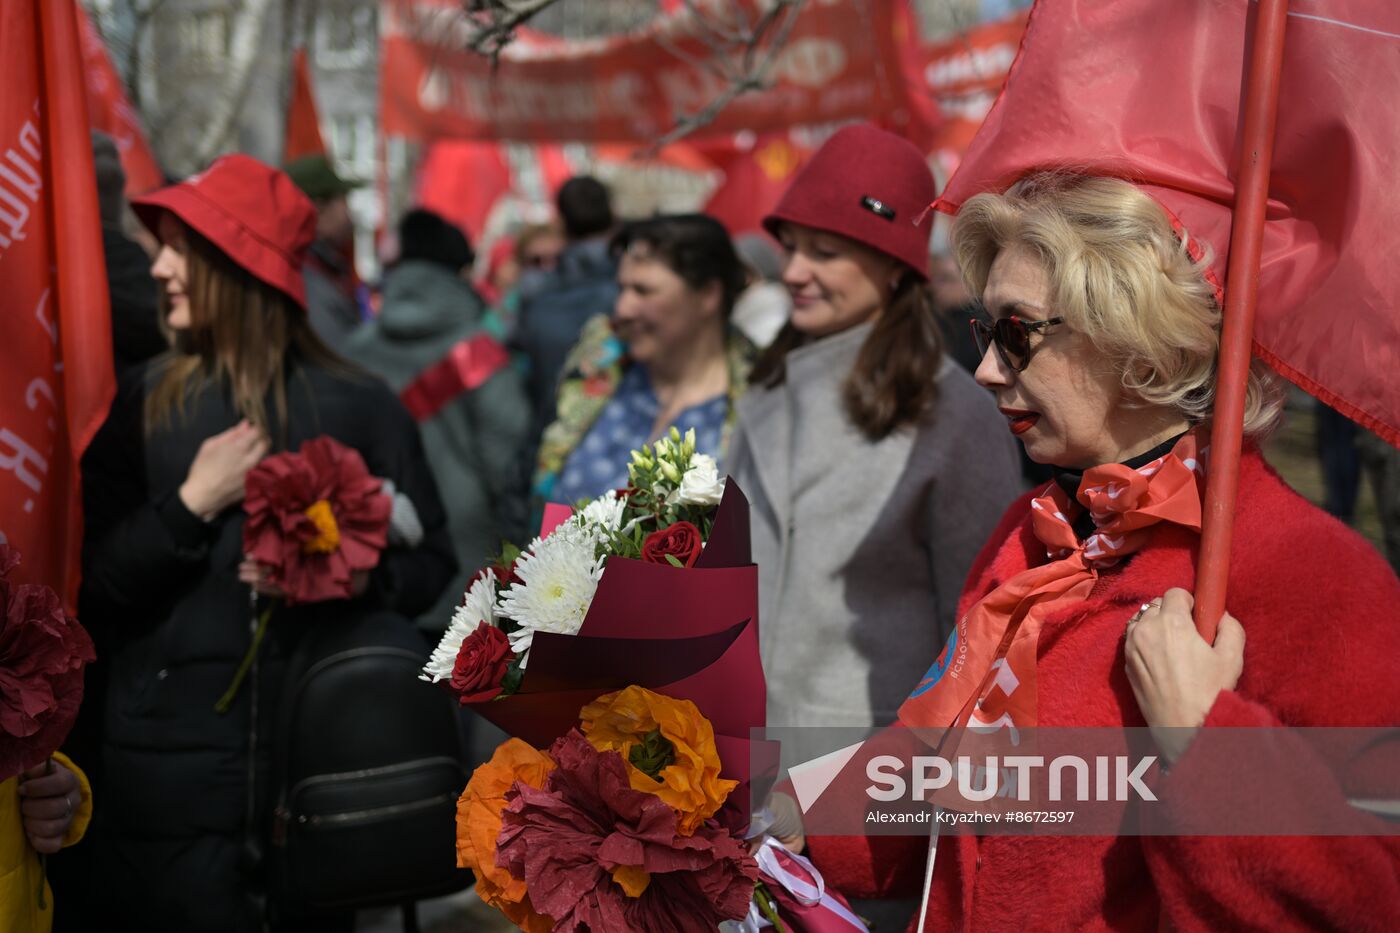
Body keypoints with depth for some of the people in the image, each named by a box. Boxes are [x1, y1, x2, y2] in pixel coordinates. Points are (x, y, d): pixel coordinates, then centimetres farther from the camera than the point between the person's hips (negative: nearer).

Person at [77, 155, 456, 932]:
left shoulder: (358, 406, -1)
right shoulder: (142, 404, 2)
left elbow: (431, 562, 2)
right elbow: (92, 590, -3)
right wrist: (188, 506, -14)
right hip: (170, 765, 0)